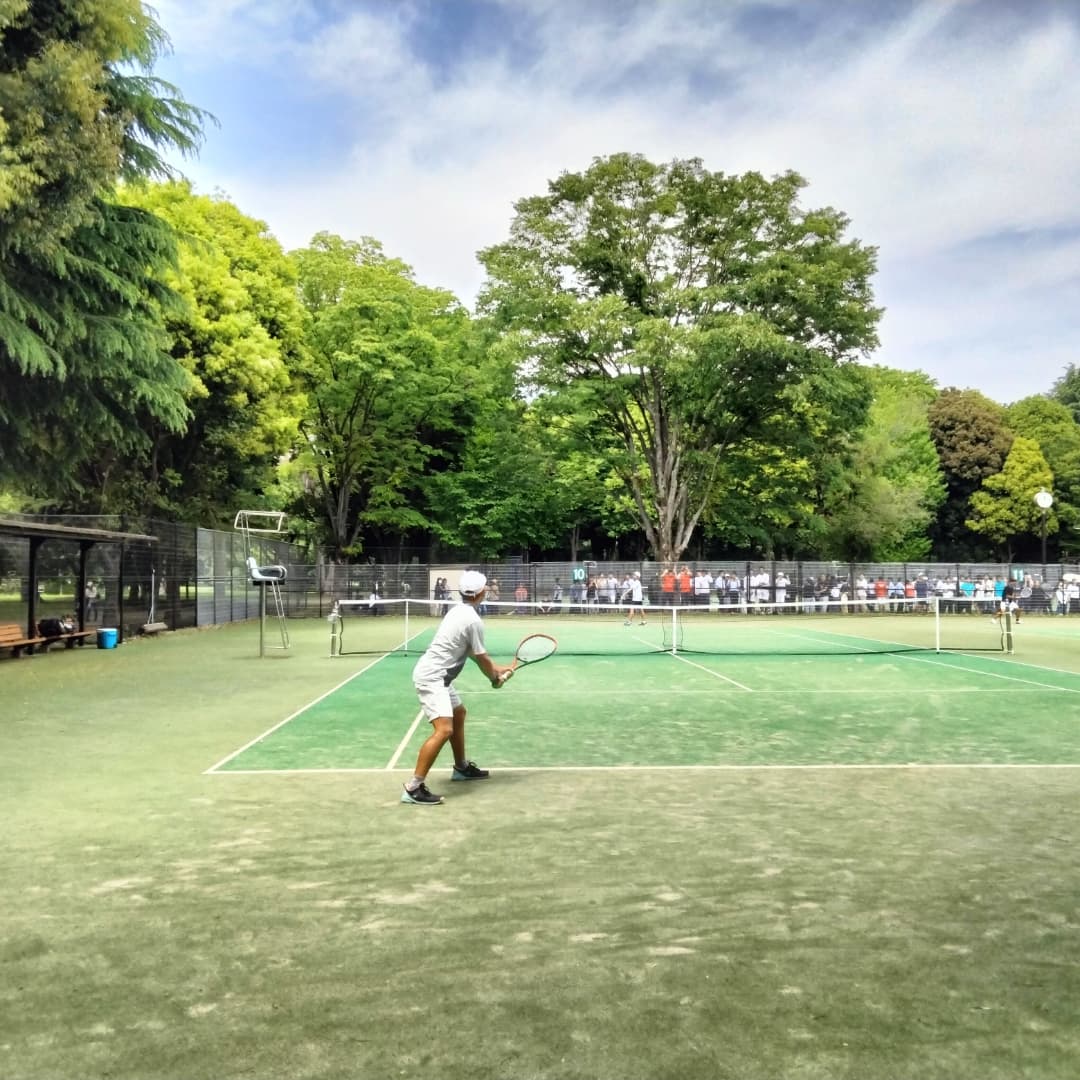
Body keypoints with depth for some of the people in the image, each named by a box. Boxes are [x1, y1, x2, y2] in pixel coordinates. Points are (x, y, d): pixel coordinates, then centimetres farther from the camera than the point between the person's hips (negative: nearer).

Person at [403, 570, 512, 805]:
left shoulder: (460, 611, 11)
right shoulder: (473, 620, -18)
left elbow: (475, 654, 21)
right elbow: (481, 658, -8)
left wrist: (498, 668, 24)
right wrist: (495, 679, 11)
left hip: (436, 675, 11)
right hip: (431, 677, -11)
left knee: (458, 714, 27)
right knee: (444, 730, -21)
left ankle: (461, 767, 44)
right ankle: (414, 788, -21)